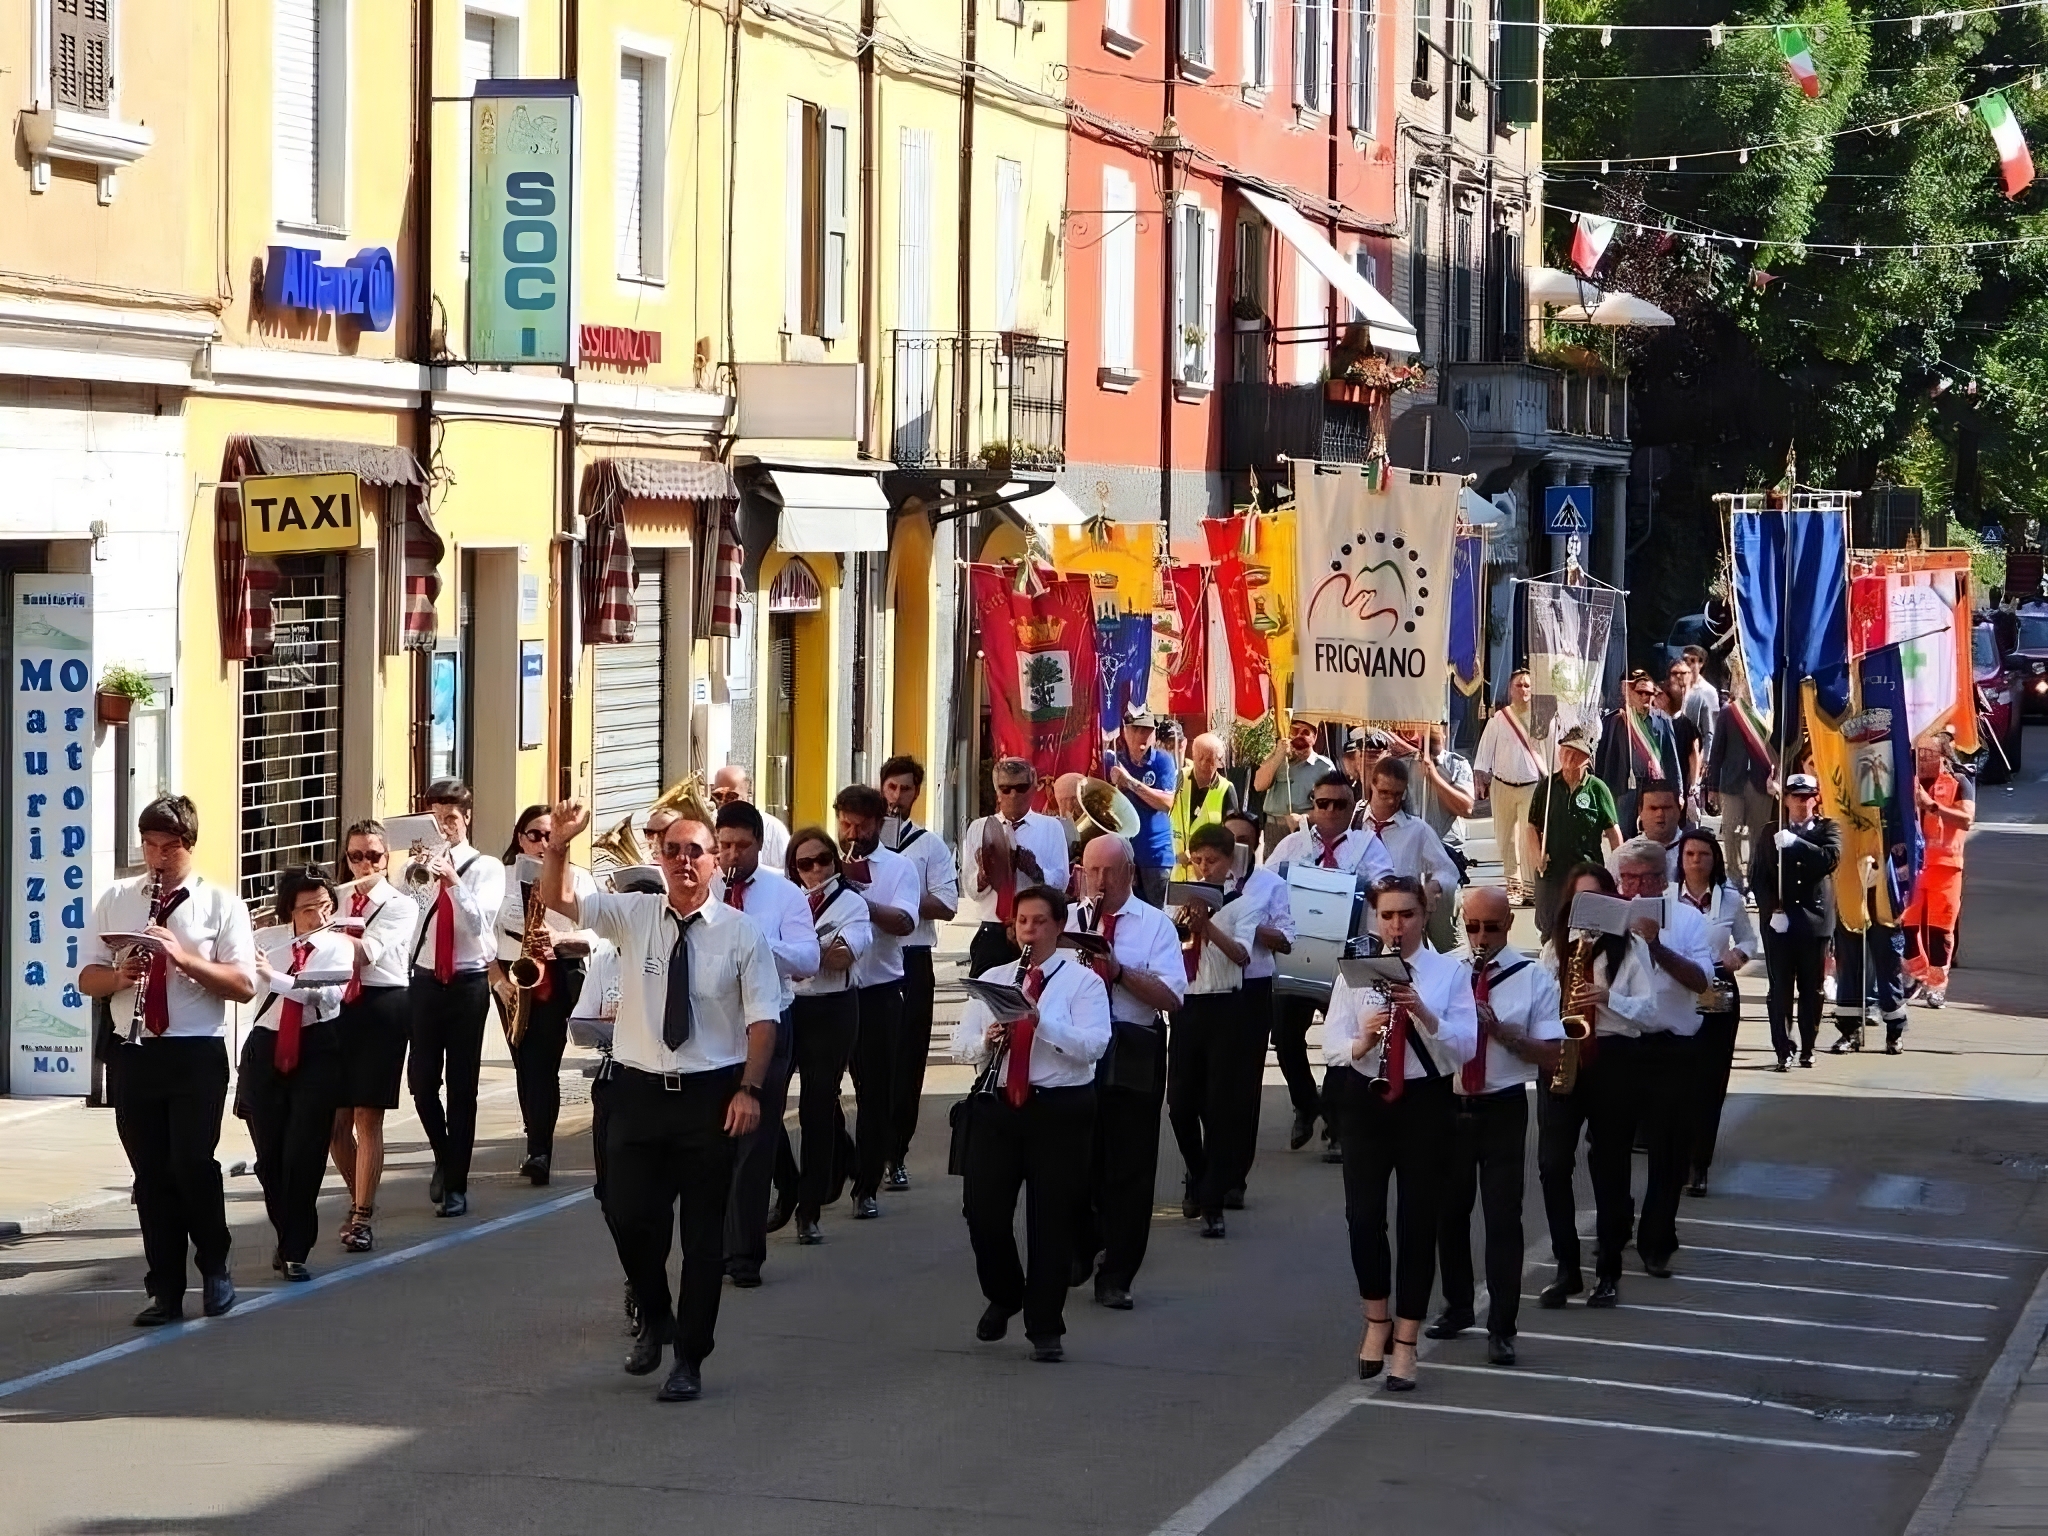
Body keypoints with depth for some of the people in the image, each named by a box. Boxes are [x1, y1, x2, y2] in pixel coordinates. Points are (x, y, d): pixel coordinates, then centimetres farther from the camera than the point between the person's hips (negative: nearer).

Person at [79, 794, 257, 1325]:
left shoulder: (220, 903, 2)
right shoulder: (114, 900, 11)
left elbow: (244, 985, -6)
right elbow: (88, 980, 10)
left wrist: (183, 957, -18)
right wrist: (121, 975, -12)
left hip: (197, 1055, -3)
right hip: (134, 1056, 3)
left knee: (192, 1164, -11)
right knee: (150, 1175, 5)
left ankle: (214, 1269, 12)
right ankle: (166, 1291, 13)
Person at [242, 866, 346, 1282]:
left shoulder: (338, 949, -2)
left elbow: (329, 994, -20)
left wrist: (275, 977, -25)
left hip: (316, 1052, -3)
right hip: (265, 1049, 3)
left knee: (303, 1155, -10)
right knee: (269, 1155, 6)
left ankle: (295, 1253, -3)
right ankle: (286, 1238, 27)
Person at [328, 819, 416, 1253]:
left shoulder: (400, 905, -1)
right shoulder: (336, 898, 10)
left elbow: (368, 950, -17)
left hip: (382, 1007, -4)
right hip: (338, 1005, 4)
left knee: (368, 1117, -3)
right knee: (334, 1120, 6)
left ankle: (361, 1218, 1)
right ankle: (361, 1198, 28)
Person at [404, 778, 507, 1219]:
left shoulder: (486, 869, 1)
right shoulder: (420, 865, 6)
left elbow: (480, 921, -15)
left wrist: (453, 881, -28)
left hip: (468, 983, -2)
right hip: (424, 981, 2)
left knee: (462, 1085, 1)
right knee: (422, 1081, 1)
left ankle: (456, 1185, 9)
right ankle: (445, 1159, 27)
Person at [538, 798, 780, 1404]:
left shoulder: (740, 932, -3)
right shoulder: (631, 916, 2)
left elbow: (762, 1017, -4)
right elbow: (556, 898, -5)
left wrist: (749, 1089, -14)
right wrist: (560, 842, -23)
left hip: (710, 1095, -2)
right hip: (638, 1089, 2)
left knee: (703, 1231, 4)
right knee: (628, 1214, 0)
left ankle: (690, 1359, 15)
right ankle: (655, 1317, 29)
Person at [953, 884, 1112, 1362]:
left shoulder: (1083, 982, -1)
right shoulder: (992, 979, 12)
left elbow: (1093, 1046, -15)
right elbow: (960, 1044, 8)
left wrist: (1041, 1020, -28)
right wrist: (986, 1042, -15)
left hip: (1061, 1111, -3)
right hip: (997, 1107, 3)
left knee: (1052, 1219, 0)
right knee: (983, 1212, 0)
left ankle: (1046, 1329, 9)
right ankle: (1003, 1297, 28)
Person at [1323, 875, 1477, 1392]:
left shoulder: (1450, 972, 0)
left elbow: (1466, 1047, -9)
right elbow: (1331, 1045, -3)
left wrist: (1423, 1013, -24)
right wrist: (1363, 1040, -24)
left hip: (1425, 1103, -1)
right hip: (1364, 1101, 1)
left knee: (1419, 1220, 2)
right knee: (1363, 1215, -3)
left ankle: (1406, 1343, 10)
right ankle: (1377, 1319, 22)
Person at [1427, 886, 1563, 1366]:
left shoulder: (1534, 979, -4)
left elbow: (1551, 1058, -8)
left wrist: (1499, 1028, -21)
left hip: (1503, 1110, -3)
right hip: (1447, 1106, 3)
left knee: (1503, 1218, -3)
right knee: (1448, 1211, 13)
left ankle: (1502, 1328, 2)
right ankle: (1457, 1307, 31)